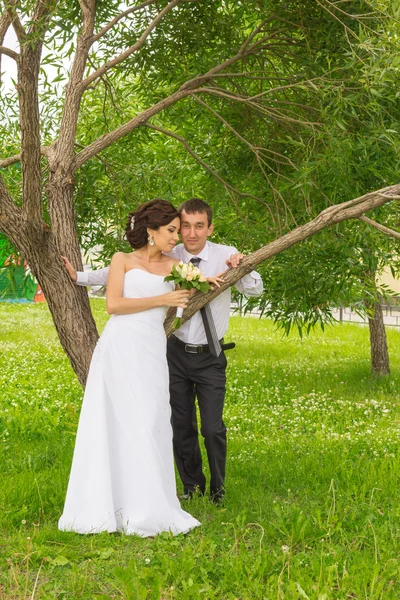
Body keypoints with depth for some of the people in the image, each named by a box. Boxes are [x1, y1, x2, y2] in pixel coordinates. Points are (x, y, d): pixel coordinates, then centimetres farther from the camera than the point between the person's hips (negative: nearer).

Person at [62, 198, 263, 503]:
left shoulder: (225, 255, -9)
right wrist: (79, 276, 3)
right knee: (181, 427, 10)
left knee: (213, 428, -4)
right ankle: (192, 486, 31)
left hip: (210, 357, -2)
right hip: (177, 353, 2)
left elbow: (256, 290, -11)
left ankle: (218, 490, 20)